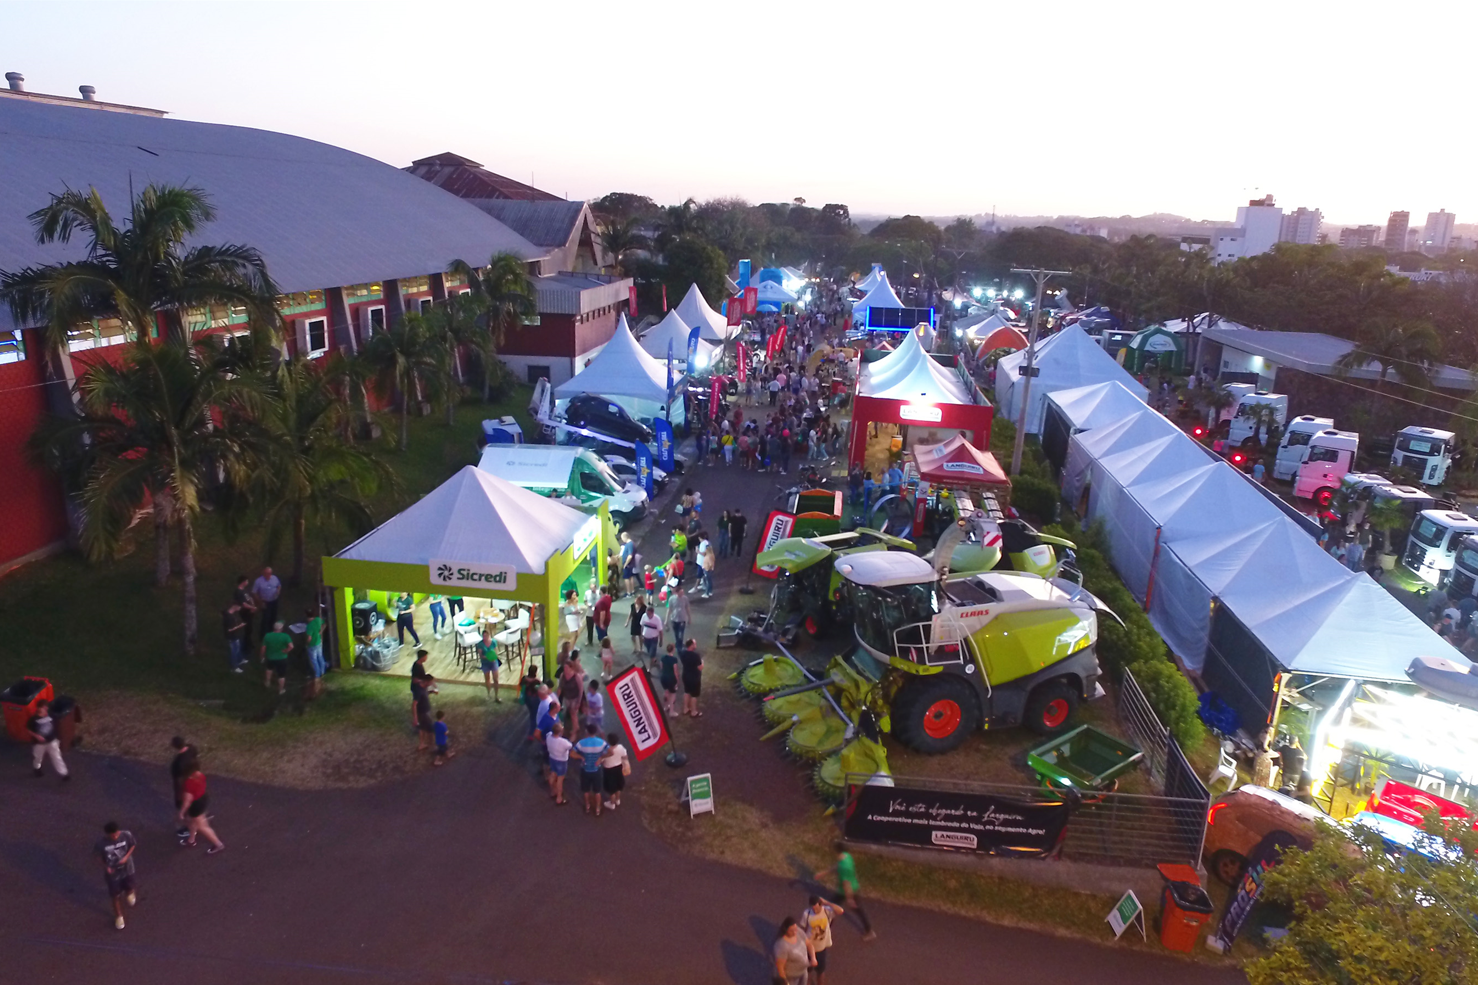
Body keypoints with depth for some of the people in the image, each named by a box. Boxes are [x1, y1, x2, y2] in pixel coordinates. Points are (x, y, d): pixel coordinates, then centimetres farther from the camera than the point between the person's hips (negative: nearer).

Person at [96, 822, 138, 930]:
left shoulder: (126, 835, -25)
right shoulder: (102, 843, -28)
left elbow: (133, 845, -6)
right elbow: (99, 856, -9)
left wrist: (126, 857, -20)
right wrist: (106, 867, -20)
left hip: (127, 869, 1)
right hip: (112, 873, -1)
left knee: (129, 888, 25)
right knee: (116, 895, 16)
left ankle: (130, 893, 65)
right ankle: (119, 916, 43)